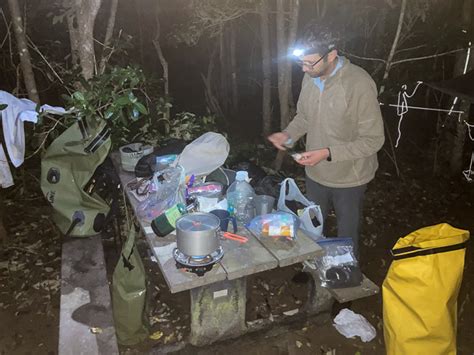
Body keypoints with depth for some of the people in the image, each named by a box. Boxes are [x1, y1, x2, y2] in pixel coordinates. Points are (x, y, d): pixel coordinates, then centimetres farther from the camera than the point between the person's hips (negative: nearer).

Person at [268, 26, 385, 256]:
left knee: (346, 238, 17)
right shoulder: (310, 77, -6)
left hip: (349, 178, -6)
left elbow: (373, 140, -22)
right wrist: (289, 134, -10)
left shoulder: (359, 84, -25)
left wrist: (328, 153, -28)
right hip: (315, 173, 6)